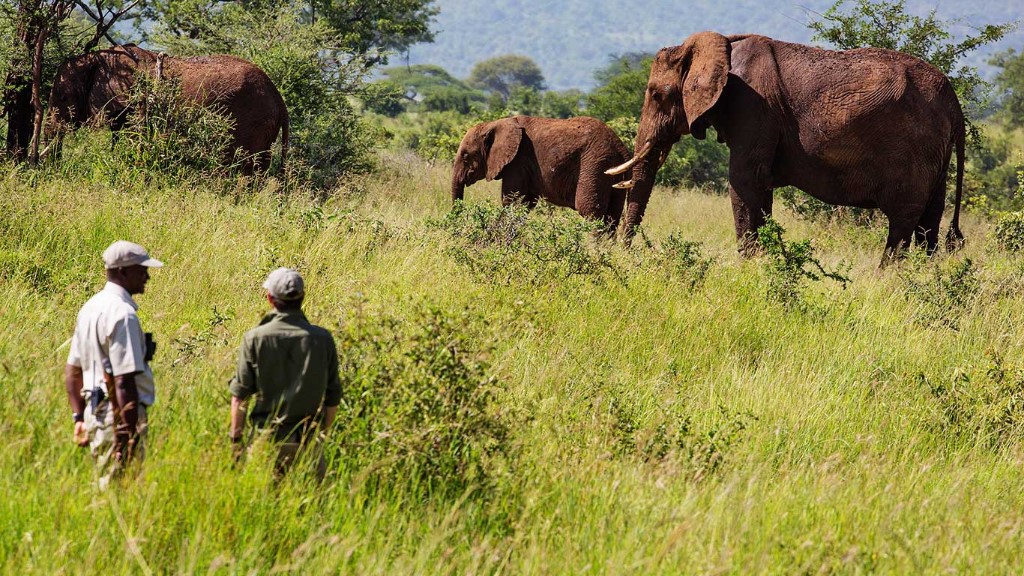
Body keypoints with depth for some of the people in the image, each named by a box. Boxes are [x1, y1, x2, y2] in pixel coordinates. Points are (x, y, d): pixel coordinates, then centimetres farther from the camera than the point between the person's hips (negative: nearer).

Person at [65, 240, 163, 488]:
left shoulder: (91, 307, 13)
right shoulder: (122, 314, -17)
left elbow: (72, 370, 19)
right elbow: (124, 382, -22)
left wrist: (79, 417, 23)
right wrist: (130, 435, -22)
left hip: (95, 413, 9)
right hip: (120, 418, -9)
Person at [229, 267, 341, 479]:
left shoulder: (255, 338, -7)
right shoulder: (322, 339, -3)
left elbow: (239, 396, -5)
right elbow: (332, 398, 4)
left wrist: (236, 439, 5)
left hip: (266, 438, -1)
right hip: (308, 440, 1)